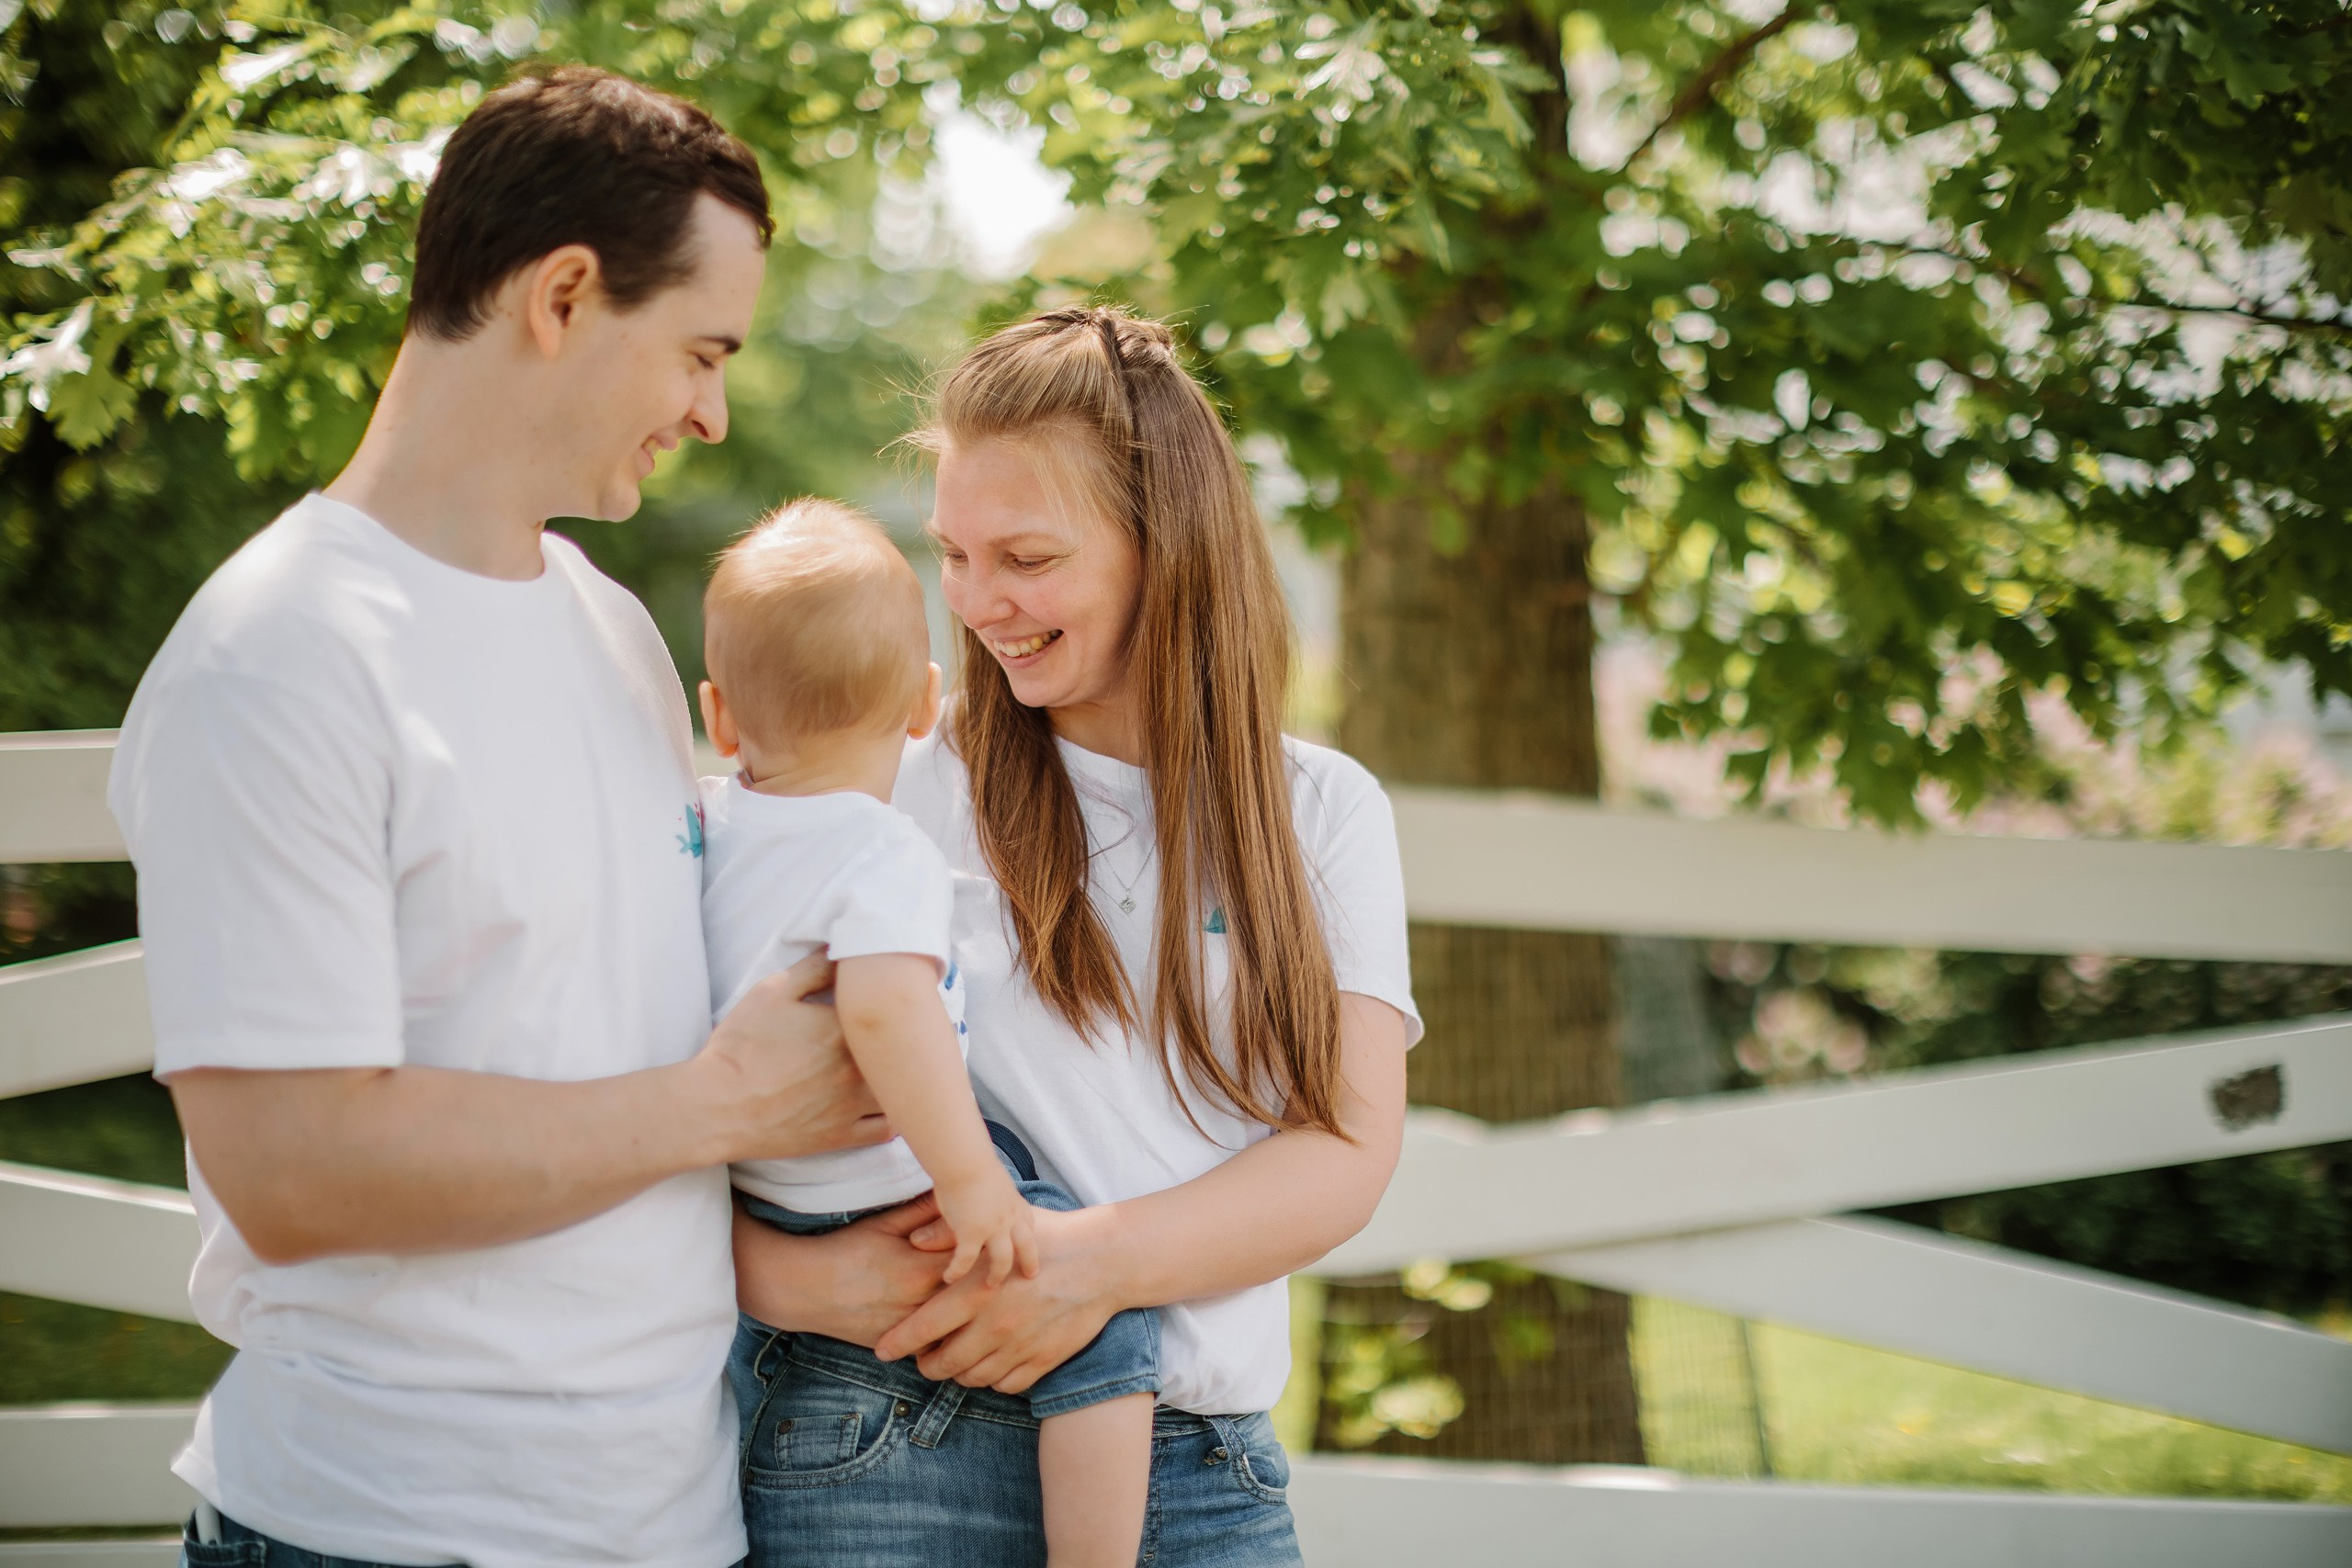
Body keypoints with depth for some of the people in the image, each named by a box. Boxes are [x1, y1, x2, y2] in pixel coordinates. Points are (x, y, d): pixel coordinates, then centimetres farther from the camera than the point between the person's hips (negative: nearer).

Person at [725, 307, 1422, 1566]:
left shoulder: (1323, 813, 7)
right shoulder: (881, 779, 1)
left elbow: (1349, 1154, -2)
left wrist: (1099, 1262, -18)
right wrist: (780, 1273, -21)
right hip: (884, 1451, -2)